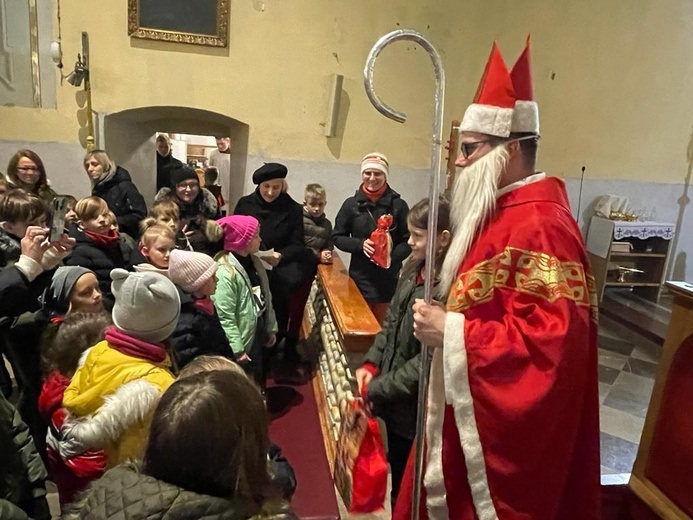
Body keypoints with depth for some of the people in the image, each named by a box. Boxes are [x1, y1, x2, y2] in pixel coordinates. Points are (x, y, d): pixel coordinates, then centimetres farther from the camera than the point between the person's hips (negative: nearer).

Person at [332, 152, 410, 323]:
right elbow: (337, 237, 5)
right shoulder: (351, 204, -1)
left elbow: (409, 240, -1)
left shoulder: (398, 205, -6)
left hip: (388, 279, -1)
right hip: (359, 278, 1)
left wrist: (392, 256, -19)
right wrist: (360, 244, -13)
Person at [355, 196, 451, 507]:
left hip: (417, 407, -7)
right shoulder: (413, 268, 1)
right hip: (395, 399, 7)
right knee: (396, 473, 26)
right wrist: (370, 365, -1)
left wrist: (375, 388, -16)